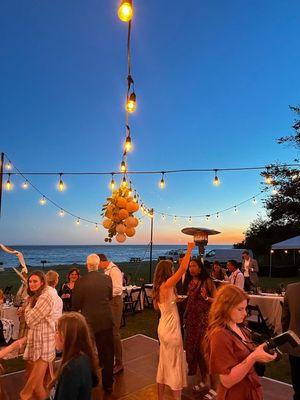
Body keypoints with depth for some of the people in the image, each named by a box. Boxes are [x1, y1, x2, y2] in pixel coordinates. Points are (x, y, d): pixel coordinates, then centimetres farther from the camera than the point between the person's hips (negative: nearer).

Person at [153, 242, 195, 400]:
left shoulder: (158, 287, 3)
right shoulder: (166, 285, -22)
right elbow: (183, 269, -31)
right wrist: (189, 250, -24)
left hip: (164, 327, 9)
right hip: (171, 328, -8)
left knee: (165, 361, 20)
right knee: (175, 363, 6)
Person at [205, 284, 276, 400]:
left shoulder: (239, 328, 0)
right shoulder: (219, 335, -26)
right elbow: (227, 381, -26)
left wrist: (258, 355, -7)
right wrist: (253, 357, -32)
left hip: (251, 390, 8)